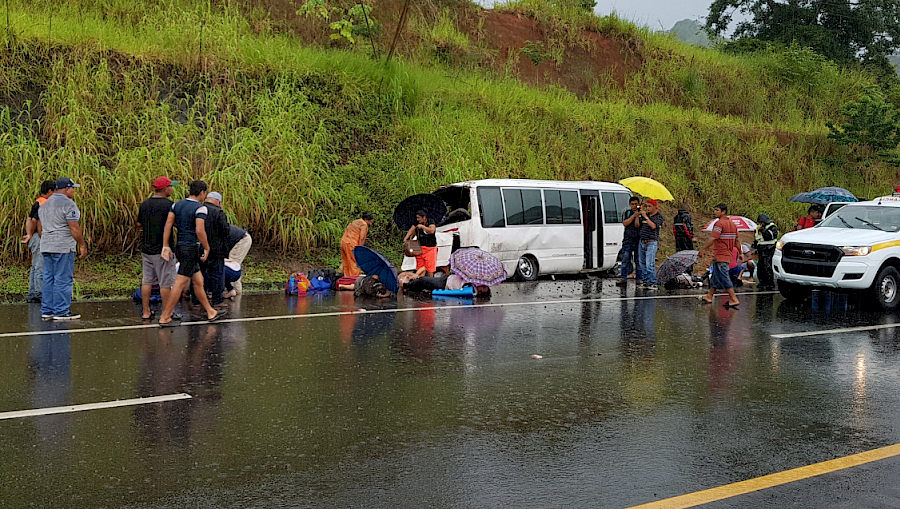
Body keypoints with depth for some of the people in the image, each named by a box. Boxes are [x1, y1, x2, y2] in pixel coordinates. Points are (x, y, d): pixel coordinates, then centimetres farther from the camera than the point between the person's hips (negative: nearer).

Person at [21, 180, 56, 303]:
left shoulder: (38, 202, 16)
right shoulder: (43, 204, -15)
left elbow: (29, 220, 14)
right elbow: (34, 220, -20)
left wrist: (29, 235, 3)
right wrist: (31, 235, -5)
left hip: (35, 238, 10)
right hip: (39, 238, -10)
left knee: (36, 267, 13)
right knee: (41, 267, -9)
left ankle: (32, 294, 17)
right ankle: (39, 294, -8)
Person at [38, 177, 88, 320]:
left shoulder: (44, 204, 17)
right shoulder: (68, 204, -11)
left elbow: (41, 228, 20)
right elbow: (74, 228, -15)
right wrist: (82, 245, -8)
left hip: (46, 246, 9)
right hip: (63, 247, -9)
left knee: (48, 279, 10)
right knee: (63, 279, -5)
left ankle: (46, 311, 12)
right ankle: (61, 312, -4)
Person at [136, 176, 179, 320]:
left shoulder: (145, 204, 7)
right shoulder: (168, 204, -14)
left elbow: (139, 224, 15)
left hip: (146, 249, 7)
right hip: (162, 249, -7)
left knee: (146, 280, 11)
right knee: (165, 282, 1)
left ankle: (146, 312, 15)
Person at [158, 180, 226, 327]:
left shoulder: (177, 205, 9)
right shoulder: (200, 208, -12)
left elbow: (168, 224, 2)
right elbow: (200, 231, -22)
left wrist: (165, 246, 1)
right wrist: (207, 248, -10)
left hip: (180, 247, 8)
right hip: (192, 248, -8)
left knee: (198, 281, 16)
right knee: (180, 283, -5)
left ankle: (211, 312, 25)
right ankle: (165, 317, -3)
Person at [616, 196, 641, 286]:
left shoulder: (641, 213, 5)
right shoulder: (626, 213, 11)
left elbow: (637, 225, -8)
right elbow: (625, 223, -6)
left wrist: (637, 216, -21)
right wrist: (633, 215, -13)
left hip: (638, 240, -1)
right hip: (628, 240, 1)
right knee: (625, 260, -5)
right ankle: (623, 278, -7)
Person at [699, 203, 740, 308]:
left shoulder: (719, 223, -15)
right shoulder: (732, 224, 12)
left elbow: (713, 239, -22)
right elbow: (737, 240, 17)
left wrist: (703, 249, -17)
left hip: (720, 256, -9)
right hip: (728, 255, 9)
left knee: (724, 278, -7)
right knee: (715, 276, 17)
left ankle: (734, 299, -9)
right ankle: (709, 297, 26)